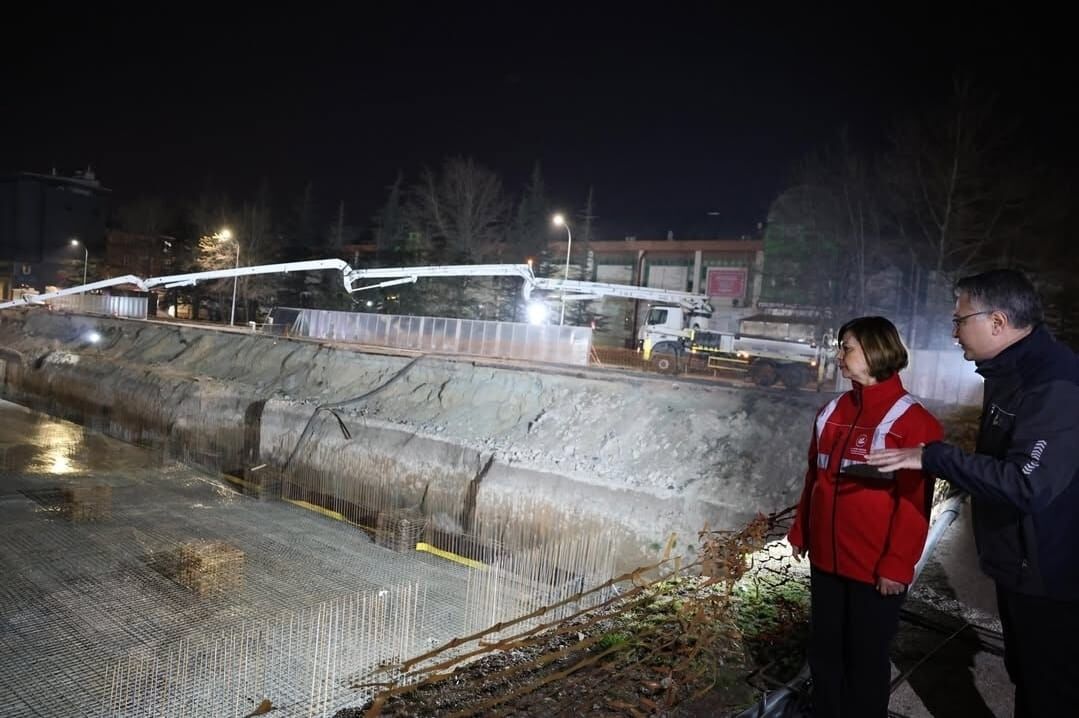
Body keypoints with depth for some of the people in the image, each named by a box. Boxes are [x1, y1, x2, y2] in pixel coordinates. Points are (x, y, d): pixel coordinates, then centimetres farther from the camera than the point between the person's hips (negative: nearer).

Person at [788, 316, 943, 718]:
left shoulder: (912, 421, -13)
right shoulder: (832, 412, 6)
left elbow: (915, 503, -14)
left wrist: (897, 565, -15)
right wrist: (800, 531, 14)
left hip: (876, 568, -6)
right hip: (826, 559, 6)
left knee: (866, 658, 11)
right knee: (825, 651, 18)